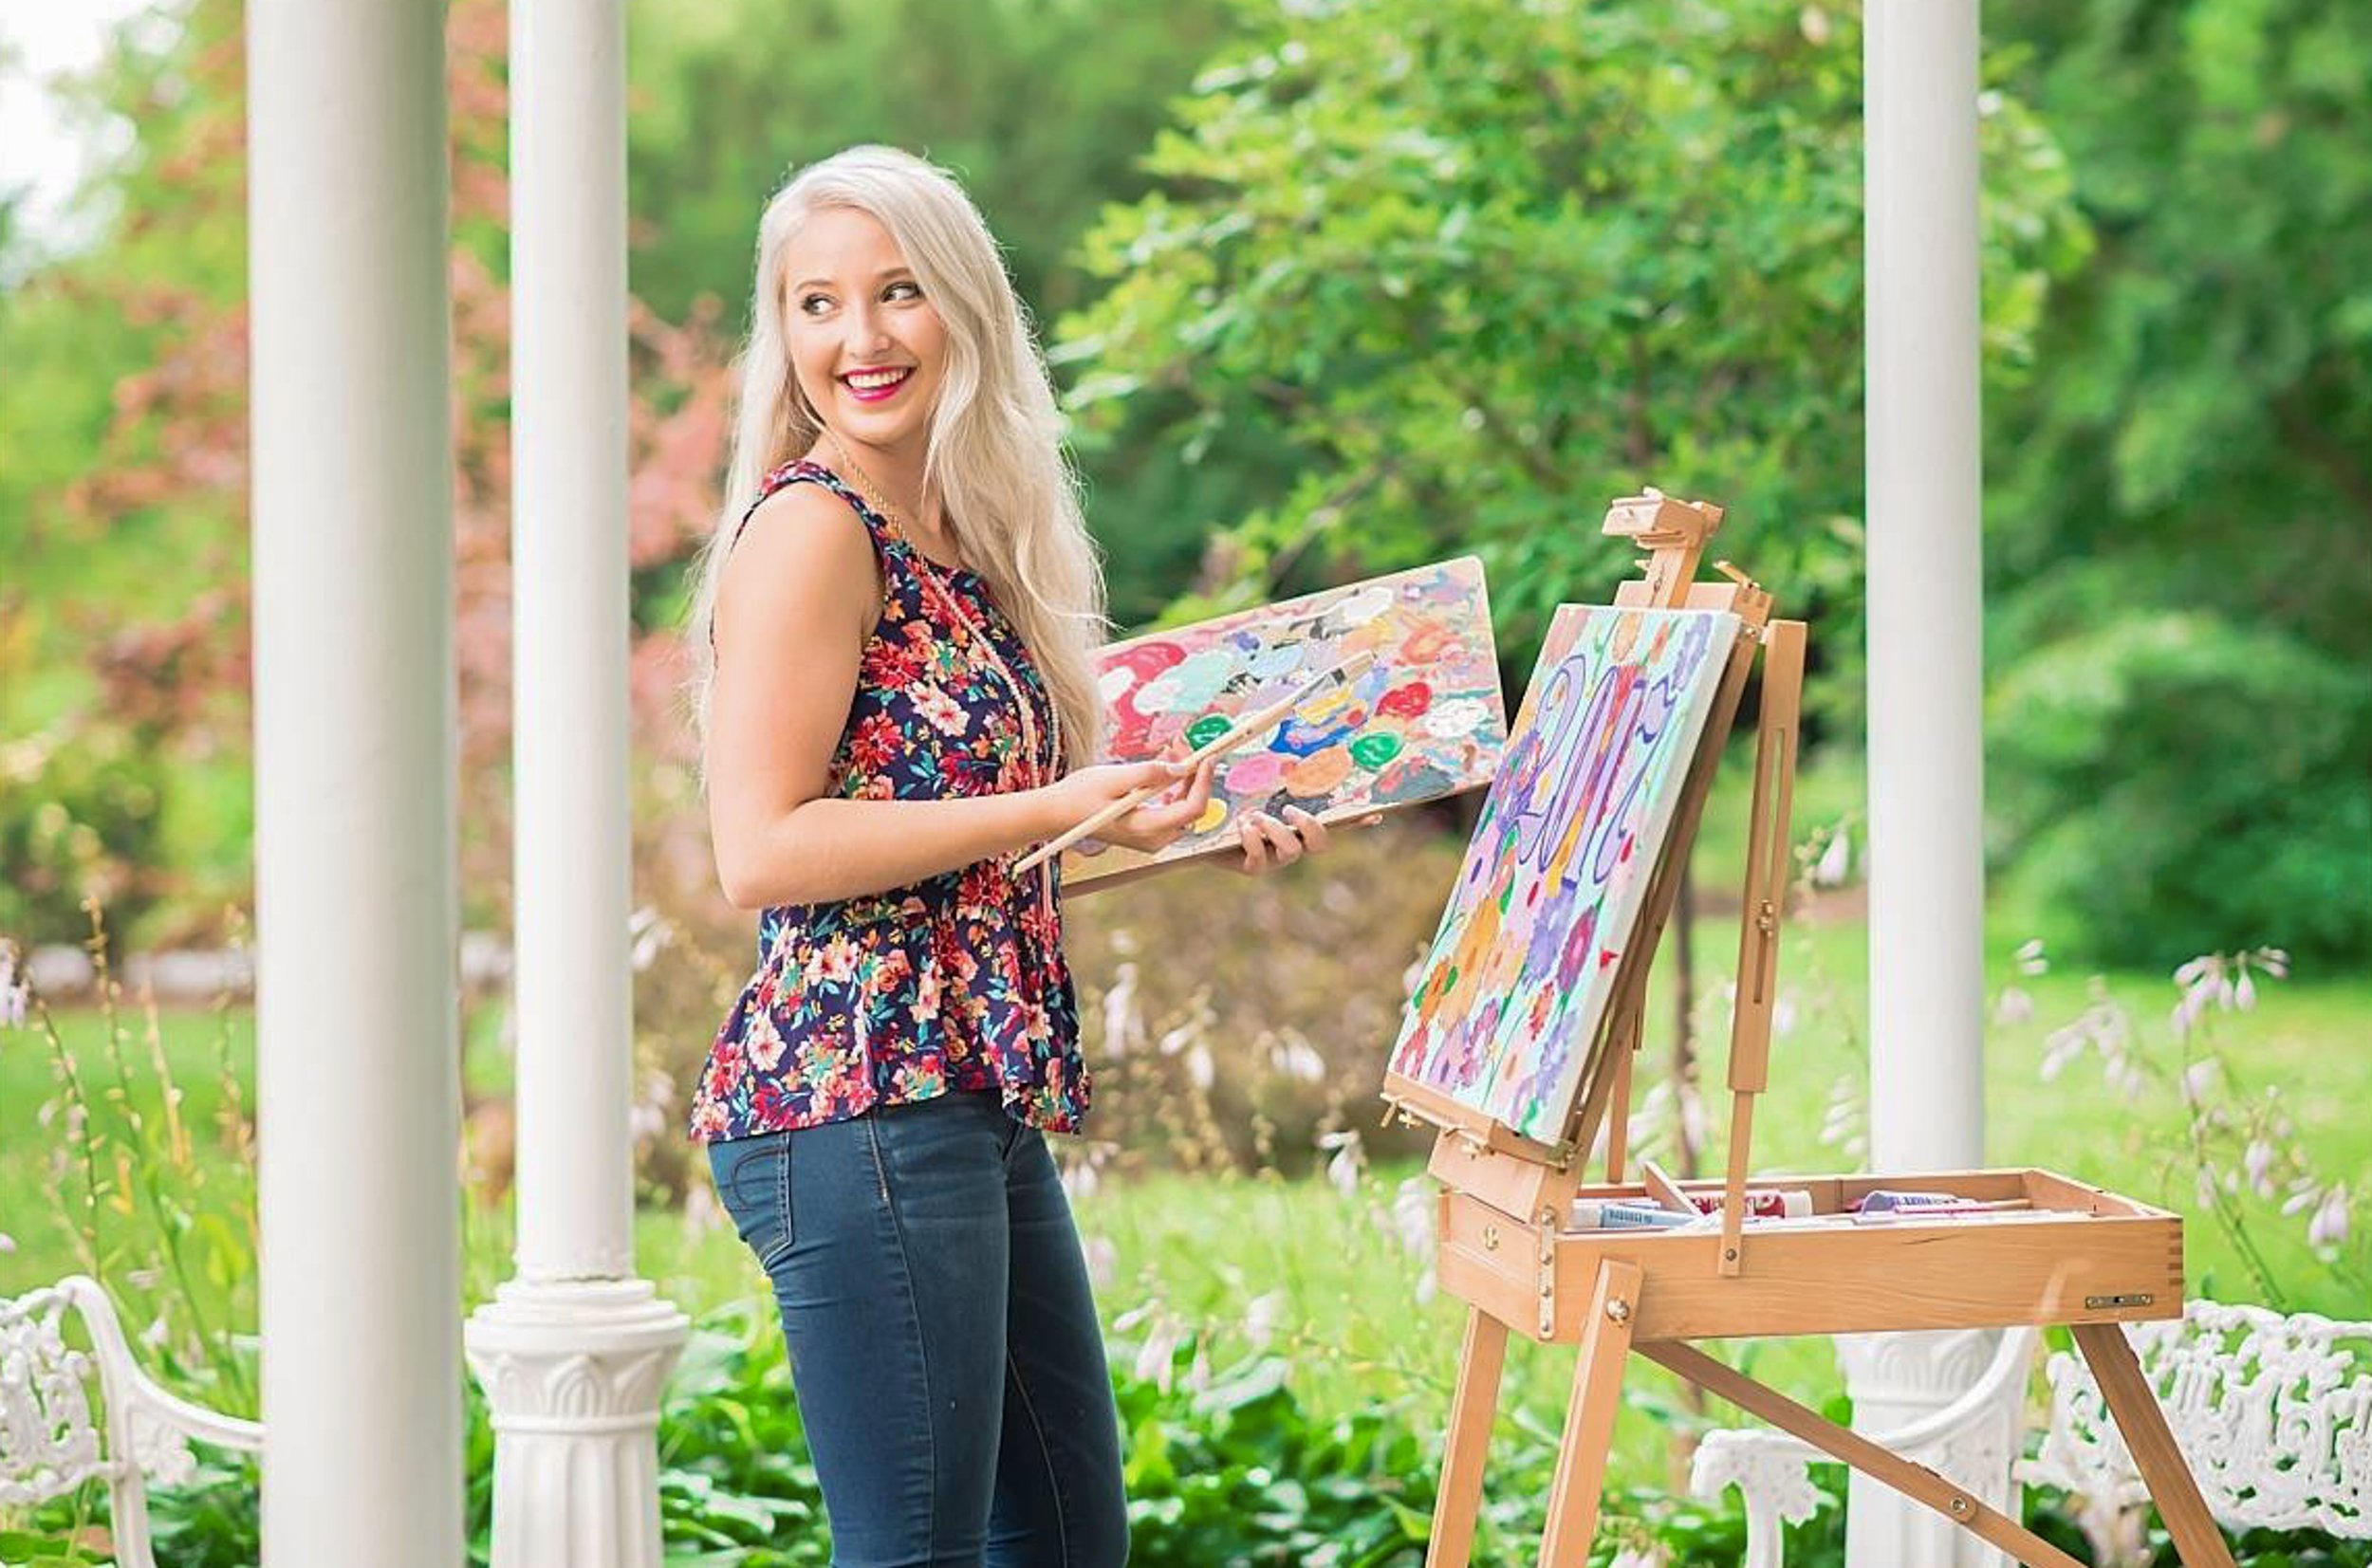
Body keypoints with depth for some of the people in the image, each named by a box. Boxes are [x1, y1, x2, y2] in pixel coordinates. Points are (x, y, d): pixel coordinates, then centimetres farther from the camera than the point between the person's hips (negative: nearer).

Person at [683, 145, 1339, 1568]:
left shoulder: (959, 538, 15)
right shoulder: (809, 524, -10)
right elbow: (761, 851, -18)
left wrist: (1199, 835, 15)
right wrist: (1056, 810, -17)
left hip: (982, 1102, 9)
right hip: (858, 1097, -9)